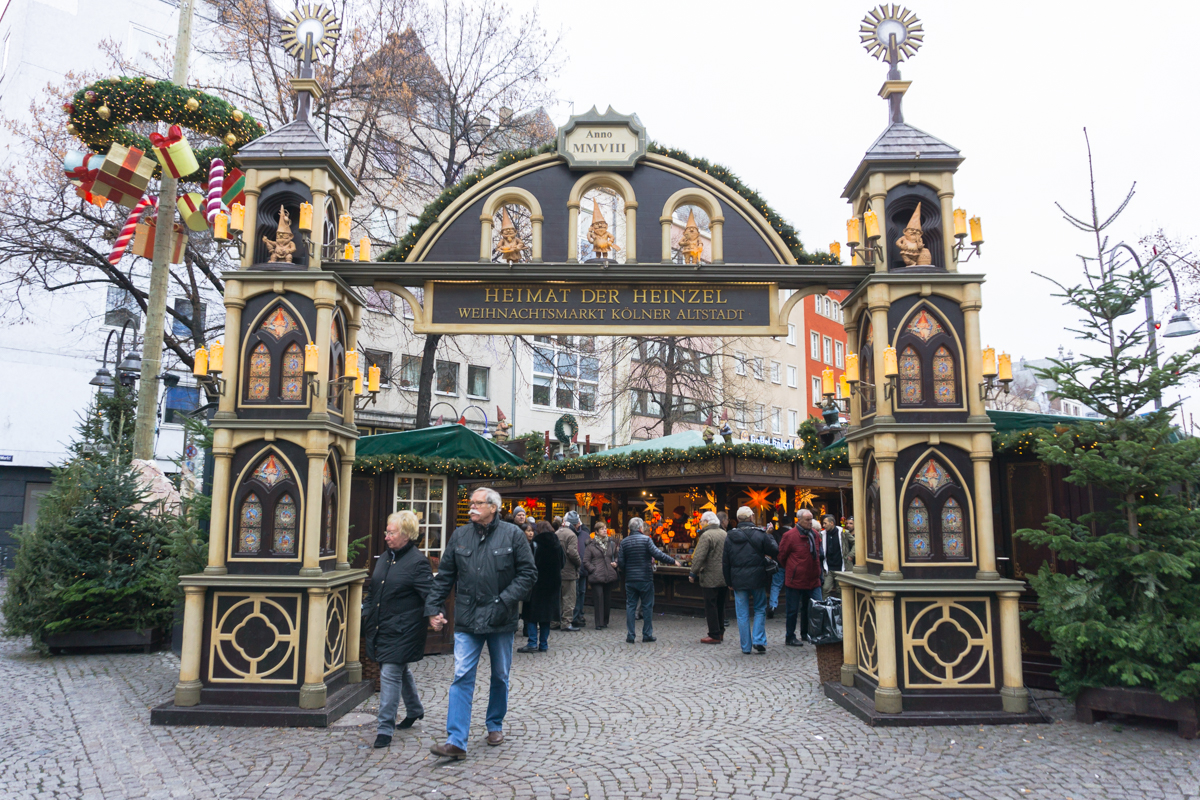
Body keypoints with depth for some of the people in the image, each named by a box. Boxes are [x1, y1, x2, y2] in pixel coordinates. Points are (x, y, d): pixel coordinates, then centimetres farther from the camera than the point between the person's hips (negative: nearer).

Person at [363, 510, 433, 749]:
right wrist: (366, 611, 15)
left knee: (390, 674, -7)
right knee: (401, 671, 21)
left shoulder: (417, 562, -13)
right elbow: (373, 590, 22)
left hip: (401, 631, -8)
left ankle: (385, 728, 2)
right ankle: (415, 709, 40)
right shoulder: (384, 558, 11)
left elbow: (430, 594, -17)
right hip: (380, 628, 8)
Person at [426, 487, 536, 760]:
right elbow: (444, 576, 8)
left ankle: (495, 725, 34)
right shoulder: (459, 536, 4)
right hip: (467, 620, 1)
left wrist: (506, 600, -14)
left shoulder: (512, 534, -4)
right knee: (462, 677, -5)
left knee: (500, 676, 14)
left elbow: (528, 572, -5)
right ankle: (456, 741, -2)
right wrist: (434, 608, 0)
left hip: (501, 620, -1)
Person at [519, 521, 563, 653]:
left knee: (532, 613, 2)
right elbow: (562, 565, 11)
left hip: (536, 583, -5)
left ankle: (533, 643, -4)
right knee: (547, 613, 10)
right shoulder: (558, 545, 5)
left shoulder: (535, 544, -10)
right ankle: (544, 644, 11)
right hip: (553, 584, 5)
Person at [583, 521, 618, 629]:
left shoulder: (612, 544, 11)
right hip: (596, 576, -4)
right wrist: (593, 569, -11)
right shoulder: (591, 545, -1)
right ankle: (599, 623, -3)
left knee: (607, 599, 8)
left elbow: (616, 556, 24)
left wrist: (615, 563, 4)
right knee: (599, 598, -9)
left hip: (609, 575, 4)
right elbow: (586, 561, -1)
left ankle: (605, 621, 21)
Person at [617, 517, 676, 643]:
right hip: (645, 579, -3)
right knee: (647, 606, 7)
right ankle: (647, 635, 10)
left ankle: (630, 636, 5)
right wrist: (673, 561, -9)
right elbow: (657, 554, -17)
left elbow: (620, 562, 2)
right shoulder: (646, 539, -8)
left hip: (630, 579, 3)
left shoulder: (624, 542, 4)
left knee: (630, 606, 7)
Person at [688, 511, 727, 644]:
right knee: (720, 605, 17)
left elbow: (699, 557, -20)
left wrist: (693, 573, -11)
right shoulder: (724, 534, 9)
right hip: (723, 577, 8)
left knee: (710, 606, -2)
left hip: (710, 578, -8)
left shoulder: (706, 535, -16)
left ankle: (714, 635, 0)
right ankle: (720, 632, 25)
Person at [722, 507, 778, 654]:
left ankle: (746, 646, 10)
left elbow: (725, 562, 3)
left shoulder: (730, 537, 0)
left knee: (742, 614, 7)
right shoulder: (760, 534, -7)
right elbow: (774, 552, 0)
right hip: (757, 580, -1)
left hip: (738, 581, 1)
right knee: (760, 610, 15)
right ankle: (759, 640, 4)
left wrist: (729, 582, 11)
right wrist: (770, 538, 17)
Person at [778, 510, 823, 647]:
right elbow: (782, 556, -4)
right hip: (795, 580, -6)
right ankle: (790, 637, 16)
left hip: (813, 580, 6)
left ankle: (805, 634, 25)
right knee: (793, 610, 4)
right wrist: (790, 570, 5)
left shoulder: (814, 534, 7)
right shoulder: (790, 536, -12)